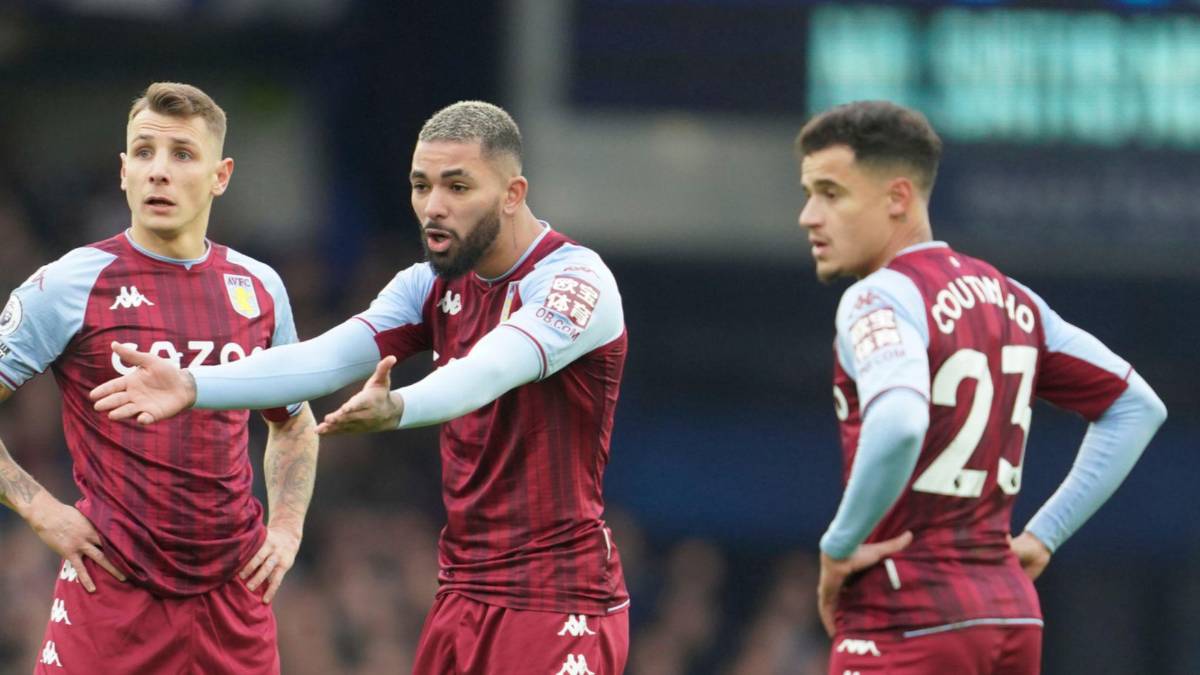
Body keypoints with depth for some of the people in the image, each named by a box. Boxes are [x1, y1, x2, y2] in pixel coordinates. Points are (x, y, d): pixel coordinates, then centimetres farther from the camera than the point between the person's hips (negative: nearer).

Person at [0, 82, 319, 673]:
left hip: (234, 593, 4)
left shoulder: (259, 288, 10)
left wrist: (287, 526, 11)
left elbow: (294, 423, 25)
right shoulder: (70, 285, -4)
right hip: (111, 594, -4)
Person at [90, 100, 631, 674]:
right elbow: (327, 358, -4)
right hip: (463, 597, 7)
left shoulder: (575, 280, -14)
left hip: (558, 605, -7)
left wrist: (396, 408, -52)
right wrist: (193, 386, -19)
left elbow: (492, 369, -32)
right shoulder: (432, 287, 9)